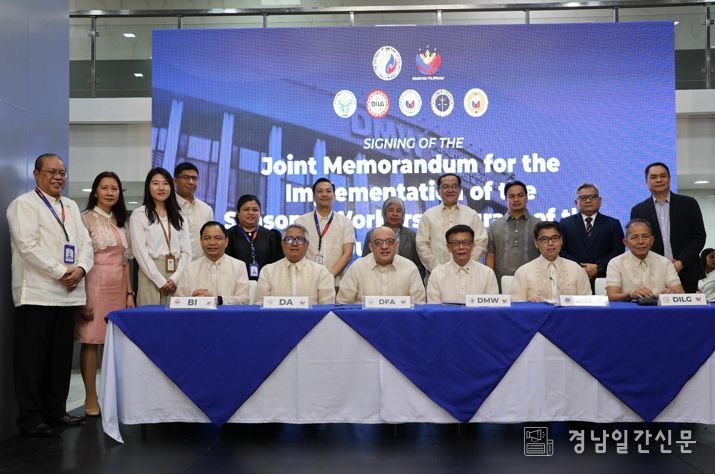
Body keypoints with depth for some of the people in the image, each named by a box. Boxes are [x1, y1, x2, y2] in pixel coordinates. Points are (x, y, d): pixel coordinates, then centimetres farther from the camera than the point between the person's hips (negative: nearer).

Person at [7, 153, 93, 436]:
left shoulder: (71, 207, 19)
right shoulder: (24, 204, -1)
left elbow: (85, 243, 12)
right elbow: (29, 246, -13)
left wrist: (80, 269, -7)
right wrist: (61, 273, -14)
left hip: (67, 294, 7)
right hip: (37, 293, -6)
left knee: (61, 357, 10)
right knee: (32, 358, -1)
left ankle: (55, 410, 20)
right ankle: (30, 417, 7)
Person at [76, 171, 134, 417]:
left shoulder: (120, 222, 16)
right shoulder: (86, 218, -2)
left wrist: (130, 293, 11)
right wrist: (83, 297, -14)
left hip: (118, 288, 5)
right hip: (94, 285, -5)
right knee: (91, 341, -2)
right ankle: (91, 398, 6)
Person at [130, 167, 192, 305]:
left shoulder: (179, 215, 14)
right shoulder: (138, 214, 2)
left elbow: (186, 251, 7)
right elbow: (140, 251, -6)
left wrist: (175, 278, -8)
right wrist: (160, 281, -12)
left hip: (177, 277, 3)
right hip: (151, 277, -3)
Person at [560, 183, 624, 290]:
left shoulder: (613, 224, 12)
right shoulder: (565, 224, 11)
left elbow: (618, 252, 3)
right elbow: (561, 251, 2)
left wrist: (598, 267, -10)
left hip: (603, 280, 0)